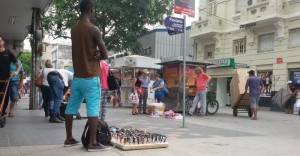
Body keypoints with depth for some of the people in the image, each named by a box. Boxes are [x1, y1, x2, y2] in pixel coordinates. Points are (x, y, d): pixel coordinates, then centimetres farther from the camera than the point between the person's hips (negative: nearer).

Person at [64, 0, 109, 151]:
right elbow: (105, 55, -9)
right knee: (93, 110, -5)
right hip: (91, 77, -7)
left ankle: (69, 139, 22)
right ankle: (92, 143, -5)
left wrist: (92, 53, 1)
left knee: (71, 108, 11)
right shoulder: (93, 29, -11)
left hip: (77, 76, 8)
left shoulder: (73, 29, 11)